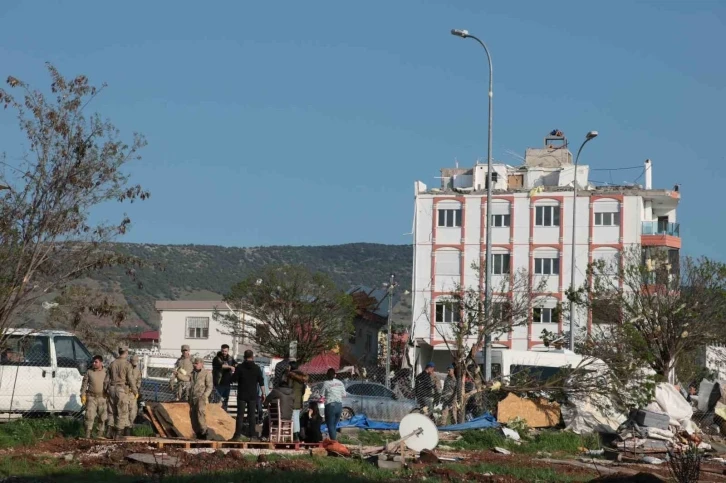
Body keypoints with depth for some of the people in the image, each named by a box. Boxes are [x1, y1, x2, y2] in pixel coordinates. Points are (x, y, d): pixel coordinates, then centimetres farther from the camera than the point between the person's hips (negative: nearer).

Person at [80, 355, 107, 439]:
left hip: (102, 398, 1)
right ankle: (88, 434, -10)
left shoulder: (105, 373, 5)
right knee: (90, 415, -11)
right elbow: (84, 384, 7)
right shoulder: (89, 372, 5)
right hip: (91, 397, -1)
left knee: (102, 417, 6)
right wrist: (83, 395, -2)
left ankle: (100, 434, 17)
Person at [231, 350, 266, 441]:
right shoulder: (257, 368, 0)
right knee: (252, 415, 6)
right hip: (253, 395, 1)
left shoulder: (239, 367, -5)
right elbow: (261, 382, 1)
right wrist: (263, 393, 7)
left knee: (240, 415, 0)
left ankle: (238, 434, -6)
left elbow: (234, 379, -4)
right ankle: (252, 434, 5)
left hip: (242, 395, -1)